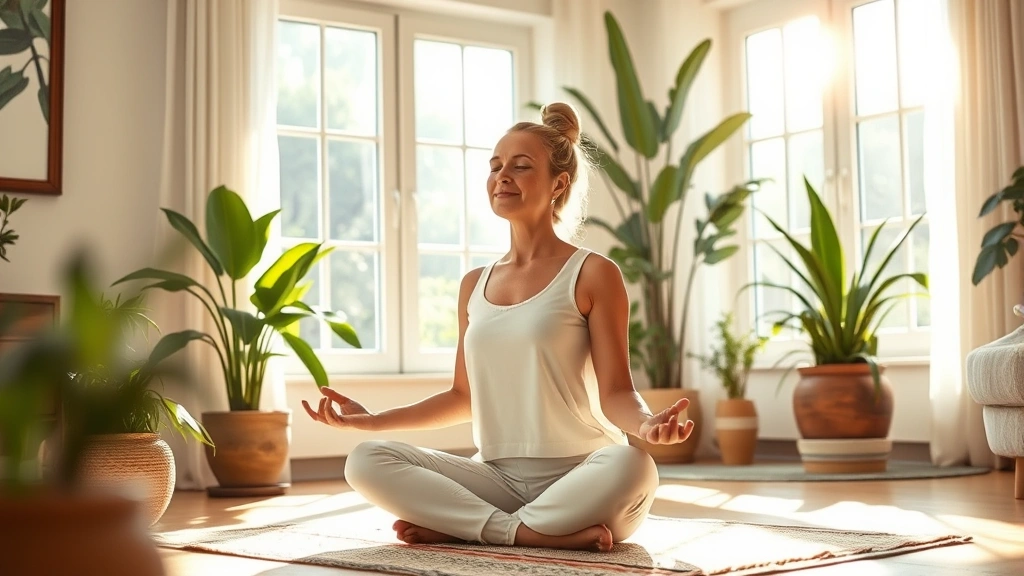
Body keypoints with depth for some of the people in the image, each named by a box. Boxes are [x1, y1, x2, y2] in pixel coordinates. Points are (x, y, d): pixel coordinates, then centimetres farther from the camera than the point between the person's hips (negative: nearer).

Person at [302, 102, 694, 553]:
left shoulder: (592, 274, -1)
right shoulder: (474, 285, 14)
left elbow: (615, 392, -6)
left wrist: (645, 424, -28)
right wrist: (373, 420, 15)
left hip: (581, 479, -4)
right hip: (497, 478, 4)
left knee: (630, 465, -39)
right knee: (366, 463, -16)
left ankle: (459, 526, -22)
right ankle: (532, 534, -23)